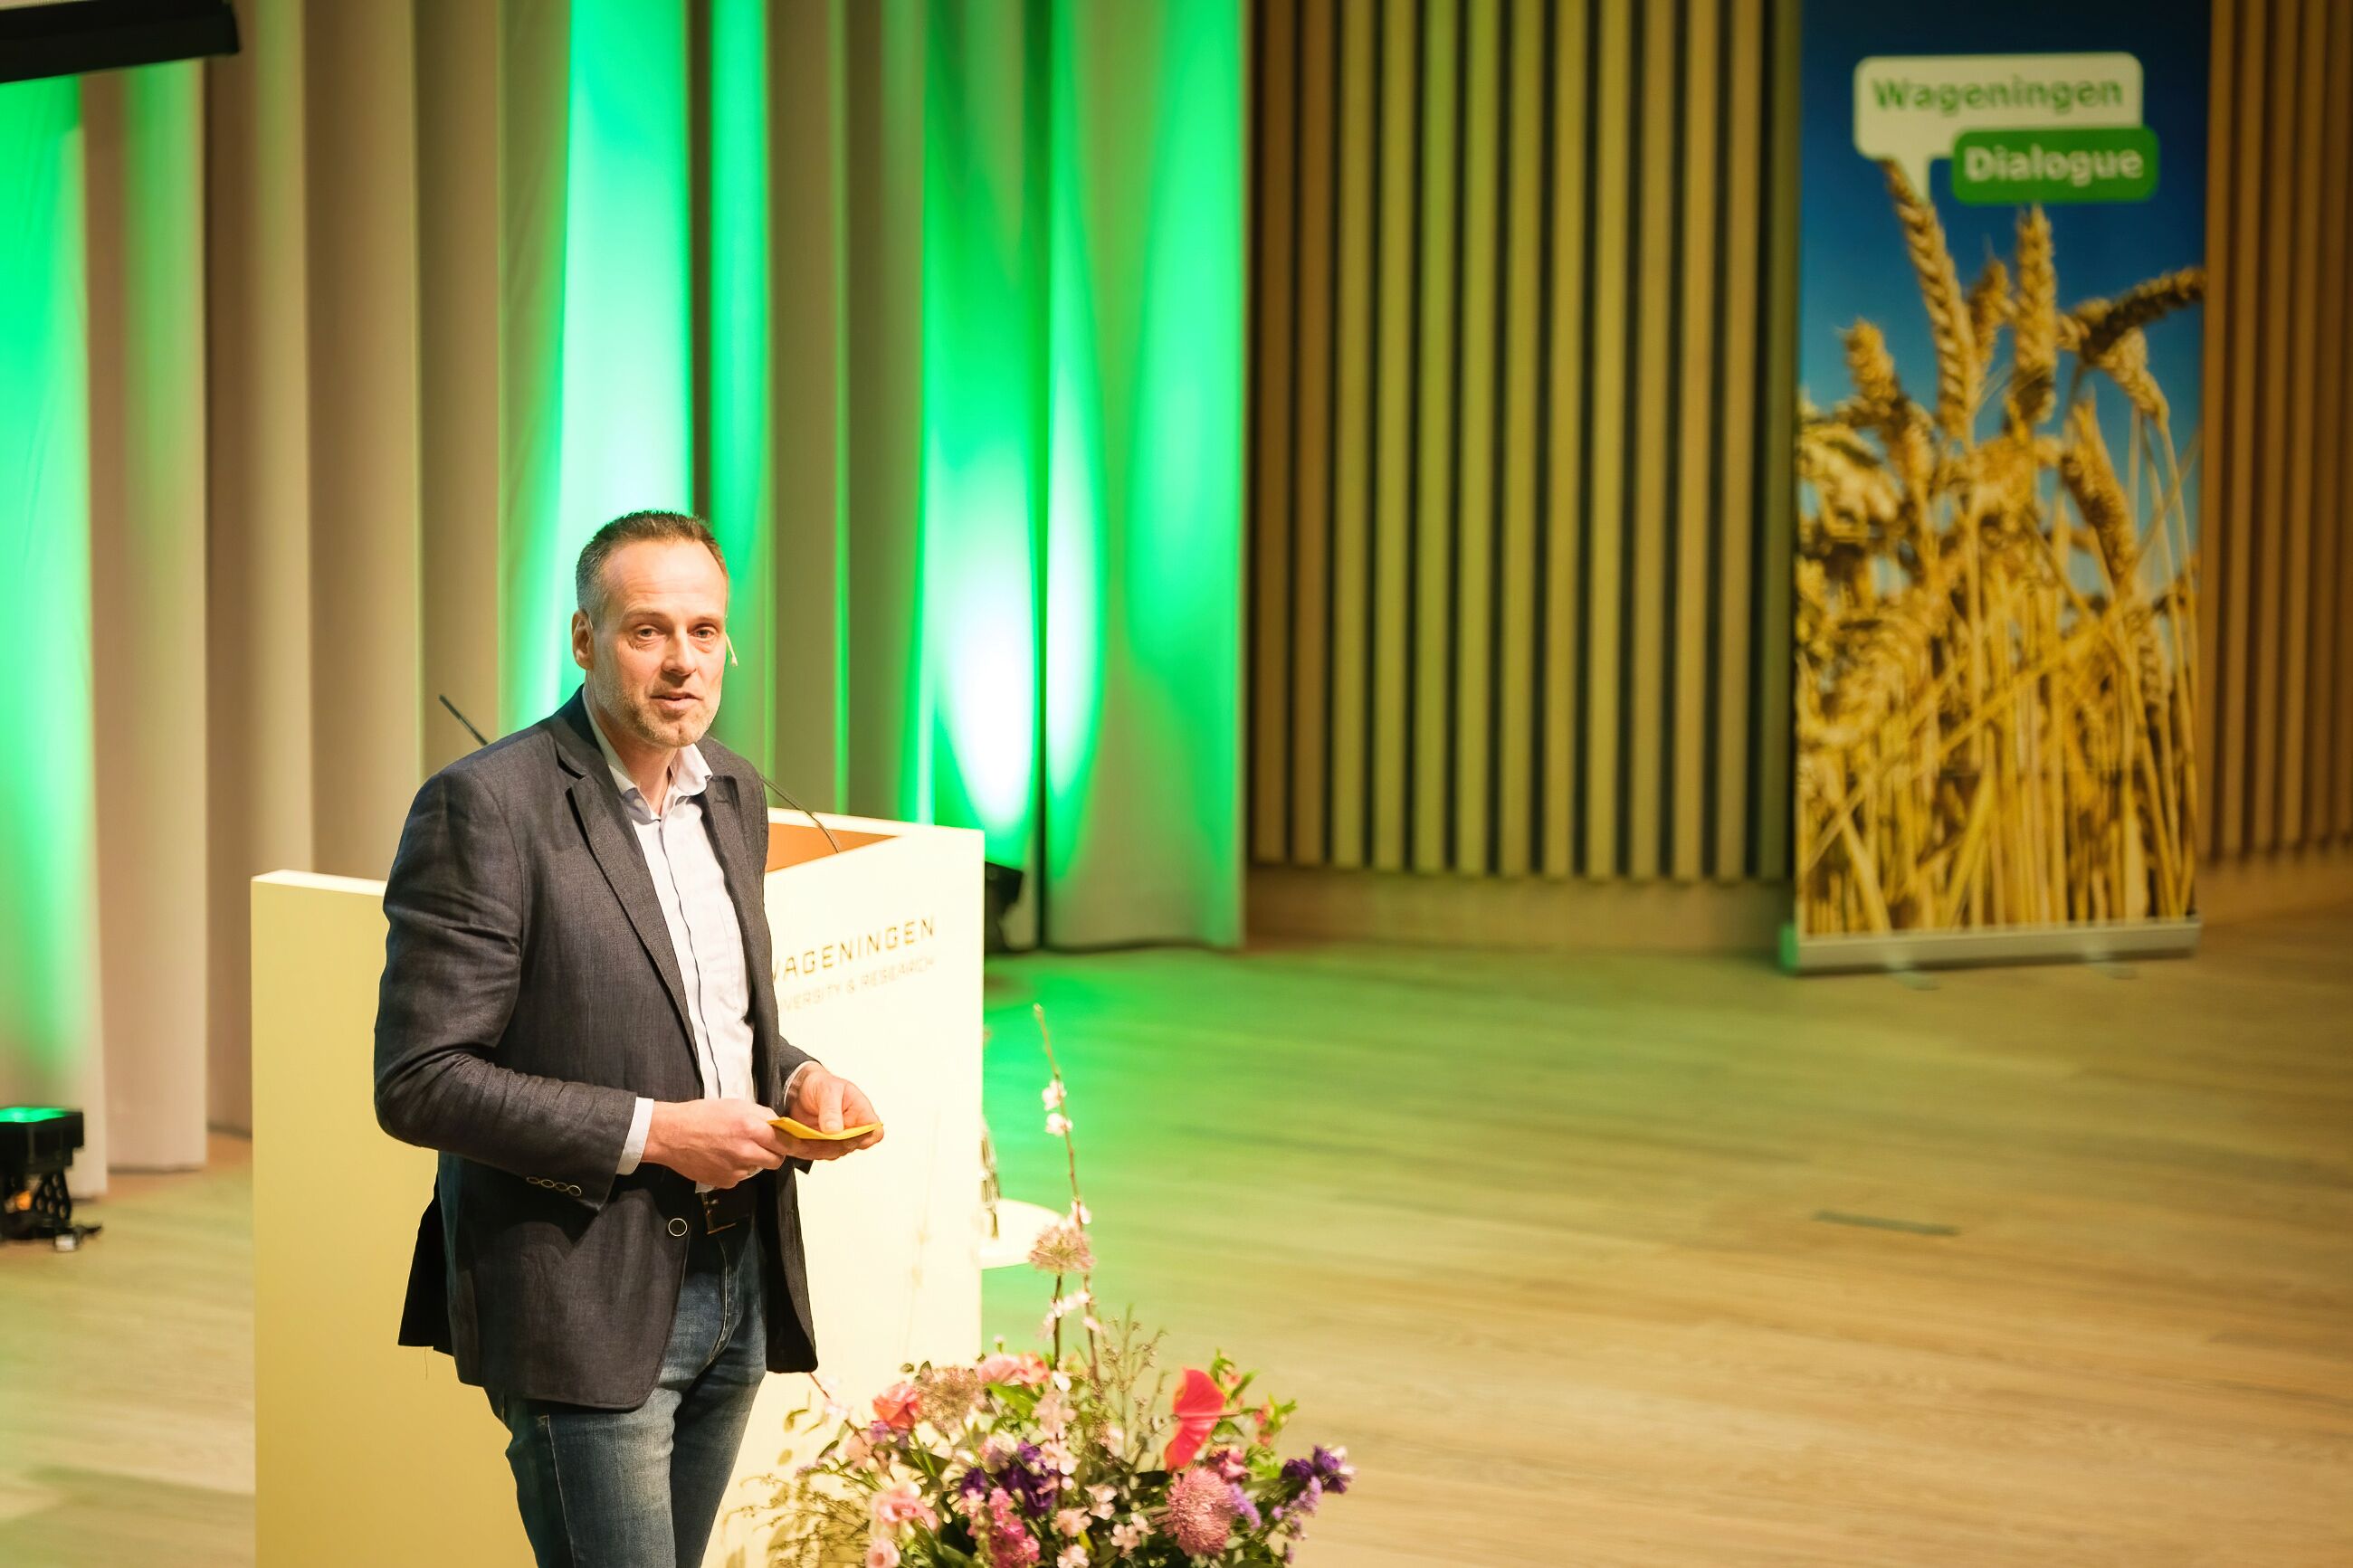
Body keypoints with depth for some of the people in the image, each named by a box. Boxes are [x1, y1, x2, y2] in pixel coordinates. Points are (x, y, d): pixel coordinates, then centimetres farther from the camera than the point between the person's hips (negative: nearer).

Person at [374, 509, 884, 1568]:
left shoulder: (732, 792, 10)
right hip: (586, 1302, -7)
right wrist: (651, 1131, -20)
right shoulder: (486, 807, -15)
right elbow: (418, 1083, -18)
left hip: (736, 1281, 7)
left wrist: (796, 1080, 1)